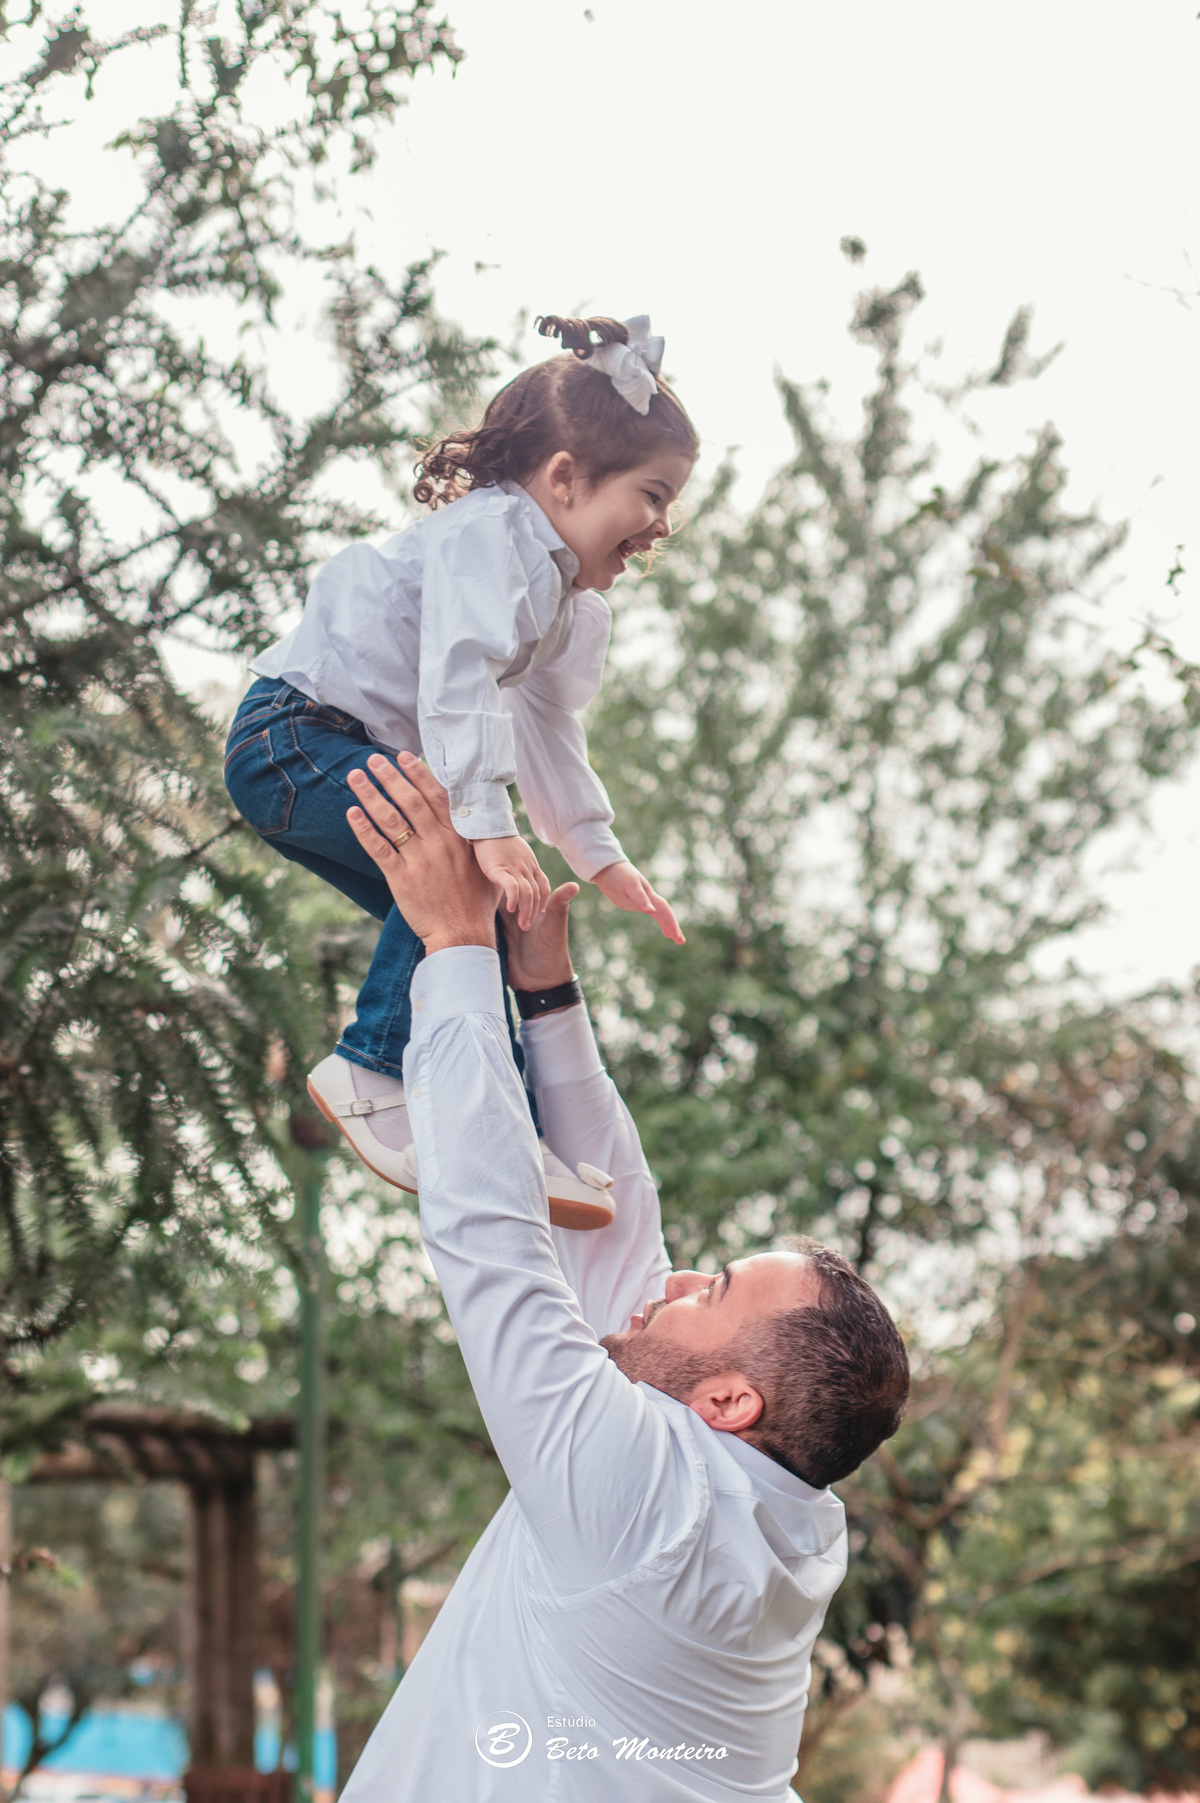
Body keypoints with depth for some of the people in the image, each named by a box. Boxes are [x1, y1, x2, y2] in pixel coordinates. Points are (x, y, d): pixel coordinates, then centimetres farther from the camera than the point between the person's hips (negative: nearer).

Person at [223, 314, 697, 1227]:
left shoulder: (579, 607, 15)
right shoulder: (492, 536, -20)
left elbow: (544, 736, 22)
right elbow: (459, 681, -34)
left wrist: (600, 852, 15)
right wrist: (488, 827, -44)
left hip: (368, 757, 11)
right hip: (294, 738, -11)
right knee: (460, 866, -28)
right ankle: (376, 1073, -19)